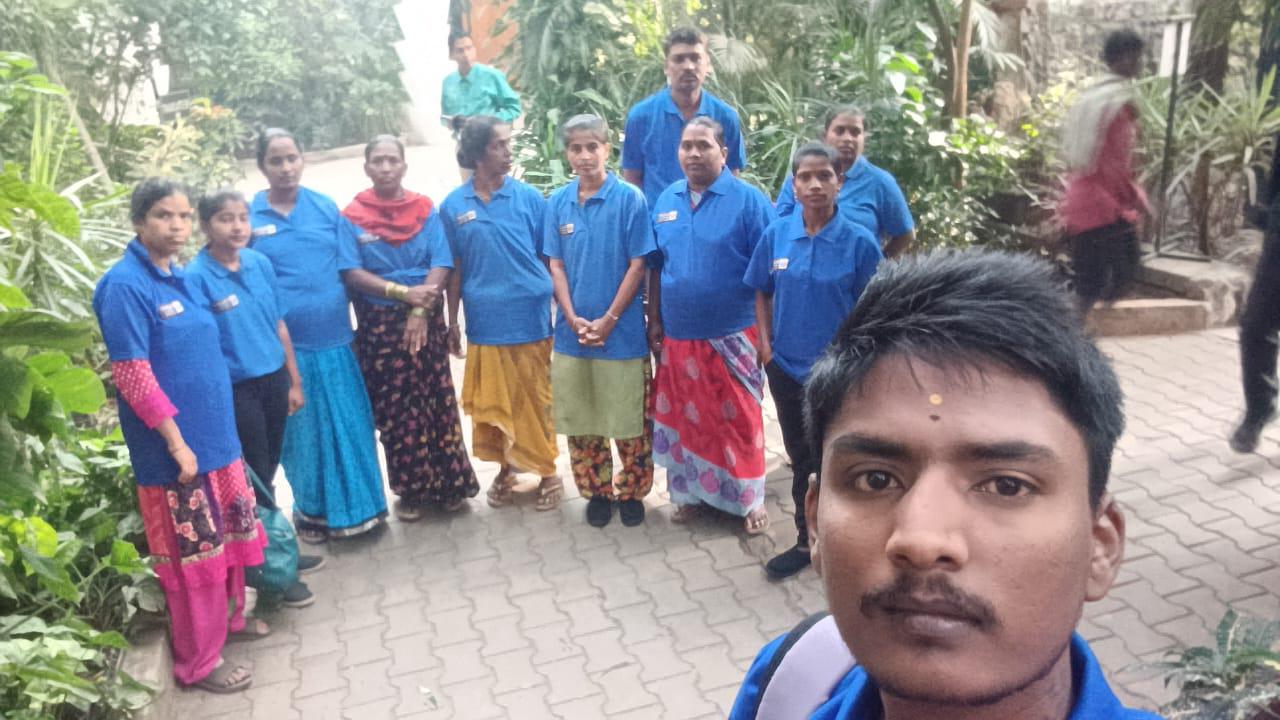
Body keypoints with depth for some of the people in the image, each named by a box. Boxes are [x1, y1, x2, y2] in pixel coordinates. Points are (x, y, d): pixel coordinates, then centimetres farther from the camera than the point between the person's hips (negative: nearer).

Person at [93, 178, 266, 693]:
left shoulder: (179, 278, 9)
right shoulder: (124, 285, -15)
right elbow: (132, 375, -19)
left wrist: (218, 428, 16)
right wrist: (176, 442, -20)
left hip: (216, 436, 8)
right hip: (174, 447, -8)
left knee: (231, 534, 19)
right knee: (194, 553, 1)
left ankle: (228, 617, 40)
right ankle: (198, 660, 17)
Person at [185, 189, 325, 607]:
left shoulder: (260, 263, 2)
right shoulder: (197, 276, -13)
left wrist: (294, 380, 12)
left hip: (273, 380, 5)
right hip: (236, 390, -5)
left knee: (268, 471, 16)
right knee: (254, 479, 4)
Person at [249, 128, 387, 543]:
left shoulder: (326, 209, 4)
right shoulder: (248, 216, -1)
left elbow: (349, 270, 6)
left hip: (333, 336, 2)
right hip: (284, 343, -2)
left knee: (348, 425, 10)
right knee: (302, 430, 10)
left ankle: (354, 506, 27)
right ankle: (312, 511, 27)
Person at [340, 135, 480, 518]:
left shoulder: (425, 210, 3)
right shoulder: (353, 216, 0)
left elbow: (440, 265, -5)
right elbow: (352, 273, -7)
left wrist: (420, 311, -16)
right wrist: (403, 292, -18)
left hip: (425, 320, 1)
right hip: (379, 324, 0)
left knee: (438, 402, 4)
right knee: (394, 409, 4)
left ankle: (450, 484, 16)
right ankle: (411, 489, 15)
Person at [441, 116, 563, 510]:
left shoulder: (529, 198, -2)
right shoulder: (453, 205, 2)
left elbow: (549, 258, 2)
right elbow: (454, 268, 7)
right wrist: (452, 321, 8)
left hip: (529, 319, -1)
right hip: (484, 322, 2)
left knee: (536, 401, 8)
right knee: (491, 402, 12)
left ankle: (547, 471, 24)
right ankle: (505, 468, 31)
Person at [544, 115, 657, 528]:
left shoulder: (630, 199, -7)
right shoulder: (558, 203, 3)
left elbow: (638, 265, -8)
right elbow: (556, 265, 5)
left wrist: (608, 320, -11)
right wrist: (573, 318, -7)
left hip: (622, 332, -3)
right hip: (572, 332, 4)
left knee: (630, 420, 7)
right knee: (578, 421, 12)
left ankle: (631, 492, 25)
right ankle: (596, 492, 29)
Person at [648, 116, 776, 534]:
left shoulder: (748, 201, -9)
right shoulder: (666, 201, 7)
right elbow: (656, 266, 12)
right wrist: (655, 321, 9)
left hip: (731, 336, -4)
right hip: (678, 336, 5)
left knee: (738, 420, 4)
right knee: (686, 418, 15)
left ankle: (749, 499, 20)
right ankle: (693, 491, 32)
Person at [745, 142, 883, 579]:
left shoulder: (859, 241, -12)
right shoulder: (777, 234, -3)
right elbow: (762, 293, 8)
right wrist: (765, 345, -1)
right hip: (788, 367, 3)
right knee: (802, 458, 17)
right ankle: (808, 540, 34)